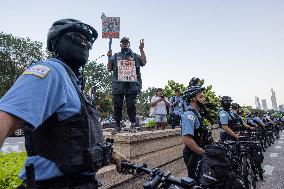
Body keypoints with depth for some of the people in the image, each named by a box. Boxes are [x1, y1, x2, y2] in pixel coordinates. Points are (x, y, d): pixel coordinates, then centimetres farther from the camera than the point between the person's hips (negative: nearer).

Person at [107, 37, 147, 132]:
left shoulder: (135, 56, 18)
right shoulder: (115, 56, 19)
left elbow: (143, 62, 4)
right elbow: (109, 69, 14)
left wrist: (141, 50, -2)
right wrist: (109, 57, 2)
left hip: (132, 85, -1)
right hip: (118, 85, 1)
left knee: (131, 105, -3)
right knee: (117, 105, 1)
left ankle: (133, 123, 3)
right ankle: (118, 125, 9)